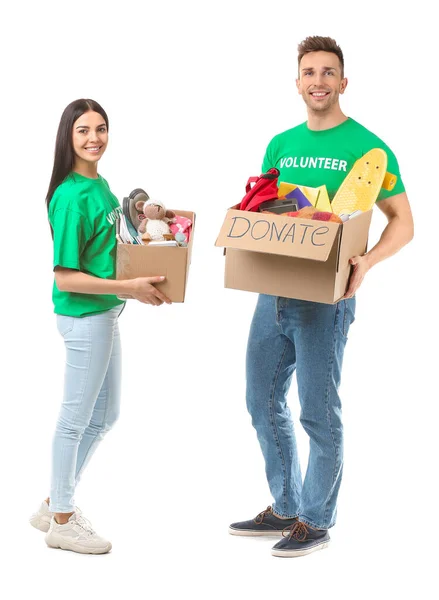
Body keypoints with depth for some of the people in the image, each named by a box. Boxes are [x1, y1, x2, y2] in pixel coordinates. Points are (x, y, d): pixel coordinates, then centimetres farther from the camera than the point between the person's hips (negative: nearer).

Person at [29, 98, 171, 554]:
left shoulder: (101, 185, 7)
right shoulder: (71, 197, -20)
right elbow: (66, 277, -21)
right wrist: (128, 287, -20)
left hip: (104, 313, 10)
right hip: (83, 316, -10)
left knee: (104, 417, 19)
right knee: (76, 419, 4)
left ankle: (55, 506, 32)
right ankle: (61, 522, 21)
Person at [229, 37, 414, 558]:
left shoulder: (365, 146, -6)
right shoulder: (280, 145, 12)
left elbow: (402, 222, -7)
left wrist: (366, 262, -24)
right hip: (273, 290, 7)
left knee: (318, 412, 0)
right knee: (263, 402, 13)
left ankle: (316, 521, 15)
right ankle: (284, 508, 28)